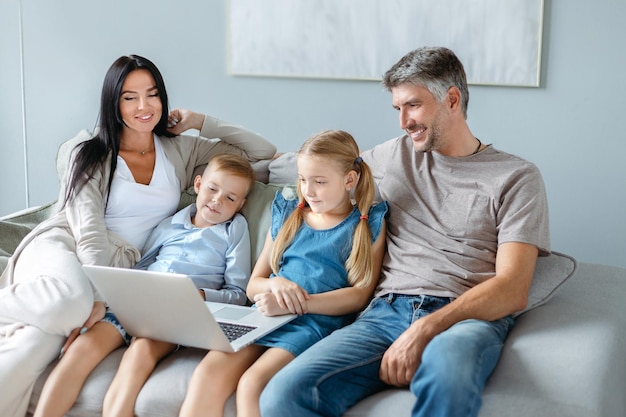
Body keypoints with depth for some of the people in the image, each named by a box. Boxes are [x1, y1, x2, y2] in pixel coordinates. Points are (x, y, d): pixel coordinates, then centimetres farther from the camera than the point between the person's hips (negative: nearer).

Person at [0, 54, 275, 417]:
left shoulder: (180, 150, 16)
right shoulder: (93, 156, 7)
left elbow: (263, 151, 15)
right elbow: (88, 232, -8)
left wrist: (201, 122, 10)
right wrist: (97, 295, -23)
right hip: (59, 250, -2)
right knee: (70, 301, -42)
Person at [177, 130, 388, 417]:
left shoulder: (368, 224, 9)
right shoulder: (287, 215, 20)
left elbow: (359, 294, -2)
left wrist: (293, 305, -15)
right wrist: (276, 284, -4)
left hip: (317, 321, -4)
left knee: (252, 383, -31)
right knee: (208, 372, -25)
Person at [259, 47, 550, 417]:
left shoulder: (517, 177, 8)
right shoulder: (392, 156, 21)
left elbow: (512, 290, -3)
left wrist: (426, 330, -17)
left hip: (468, 318, -3)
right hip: (387, 311, 4)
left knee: (447, 367, -42)